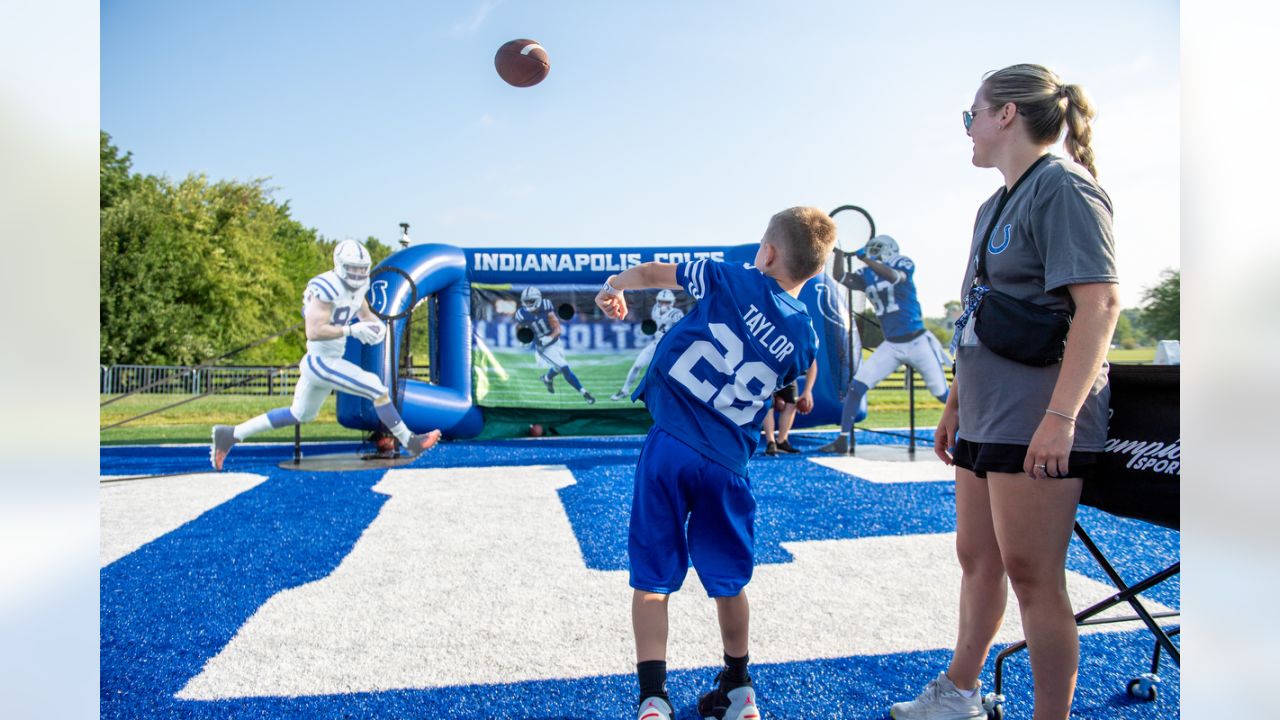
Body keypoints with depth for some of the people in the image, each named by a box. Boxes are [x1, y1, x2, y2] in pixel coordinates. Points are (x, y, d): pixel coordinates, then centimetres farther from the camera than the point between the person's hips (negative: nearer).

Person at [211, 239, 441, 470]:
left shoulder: (357, 286, 6)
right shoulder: (328, 288, -22)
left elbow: (365, 314, 21)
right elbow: (314, 332, -27)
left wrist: (377, 325, 0)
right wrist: (352, 330, -30)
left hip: (322, 362, 10)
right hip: (322, 362, -10)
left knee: (300, 415, 23)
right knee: (378, 390, -11)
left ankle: (231, 435, 29)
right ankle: (409, 441, 2)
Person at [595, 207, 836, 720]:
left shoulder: (731, 280, -1)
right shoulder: (805, 338, 6)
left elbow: (651, 273, 11)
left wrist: (613, 287, 31)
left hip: (670, 443, -2)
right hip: (727, 464, 3)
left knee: (652, 580, 6)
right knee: (728, 582, 20)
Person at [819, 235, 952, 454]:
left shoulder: (903, 264, -5)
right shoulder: (866, 276, 8)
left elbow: (894, 276, -27)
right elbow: (840, 277, -5)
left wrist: (864, 258, -34)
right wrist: (840, 250, -14)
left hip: (918, 342, -4)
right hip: (891, 346, 4)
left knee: (943, 394, 4)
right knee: (857, 385, -10)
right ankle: (843, 440, -6)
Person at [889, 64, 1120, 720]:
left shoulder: (1062, 186, -10)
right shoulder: (997, 205, 18)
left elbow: (1099, 302, -20)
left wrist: (1060, 415, -26)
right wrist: (955, 405, 22)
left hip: (1036, 425, -9)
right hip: (987, 418, 9)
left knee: (1032, 574, -2)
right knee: (977, 558, 17)